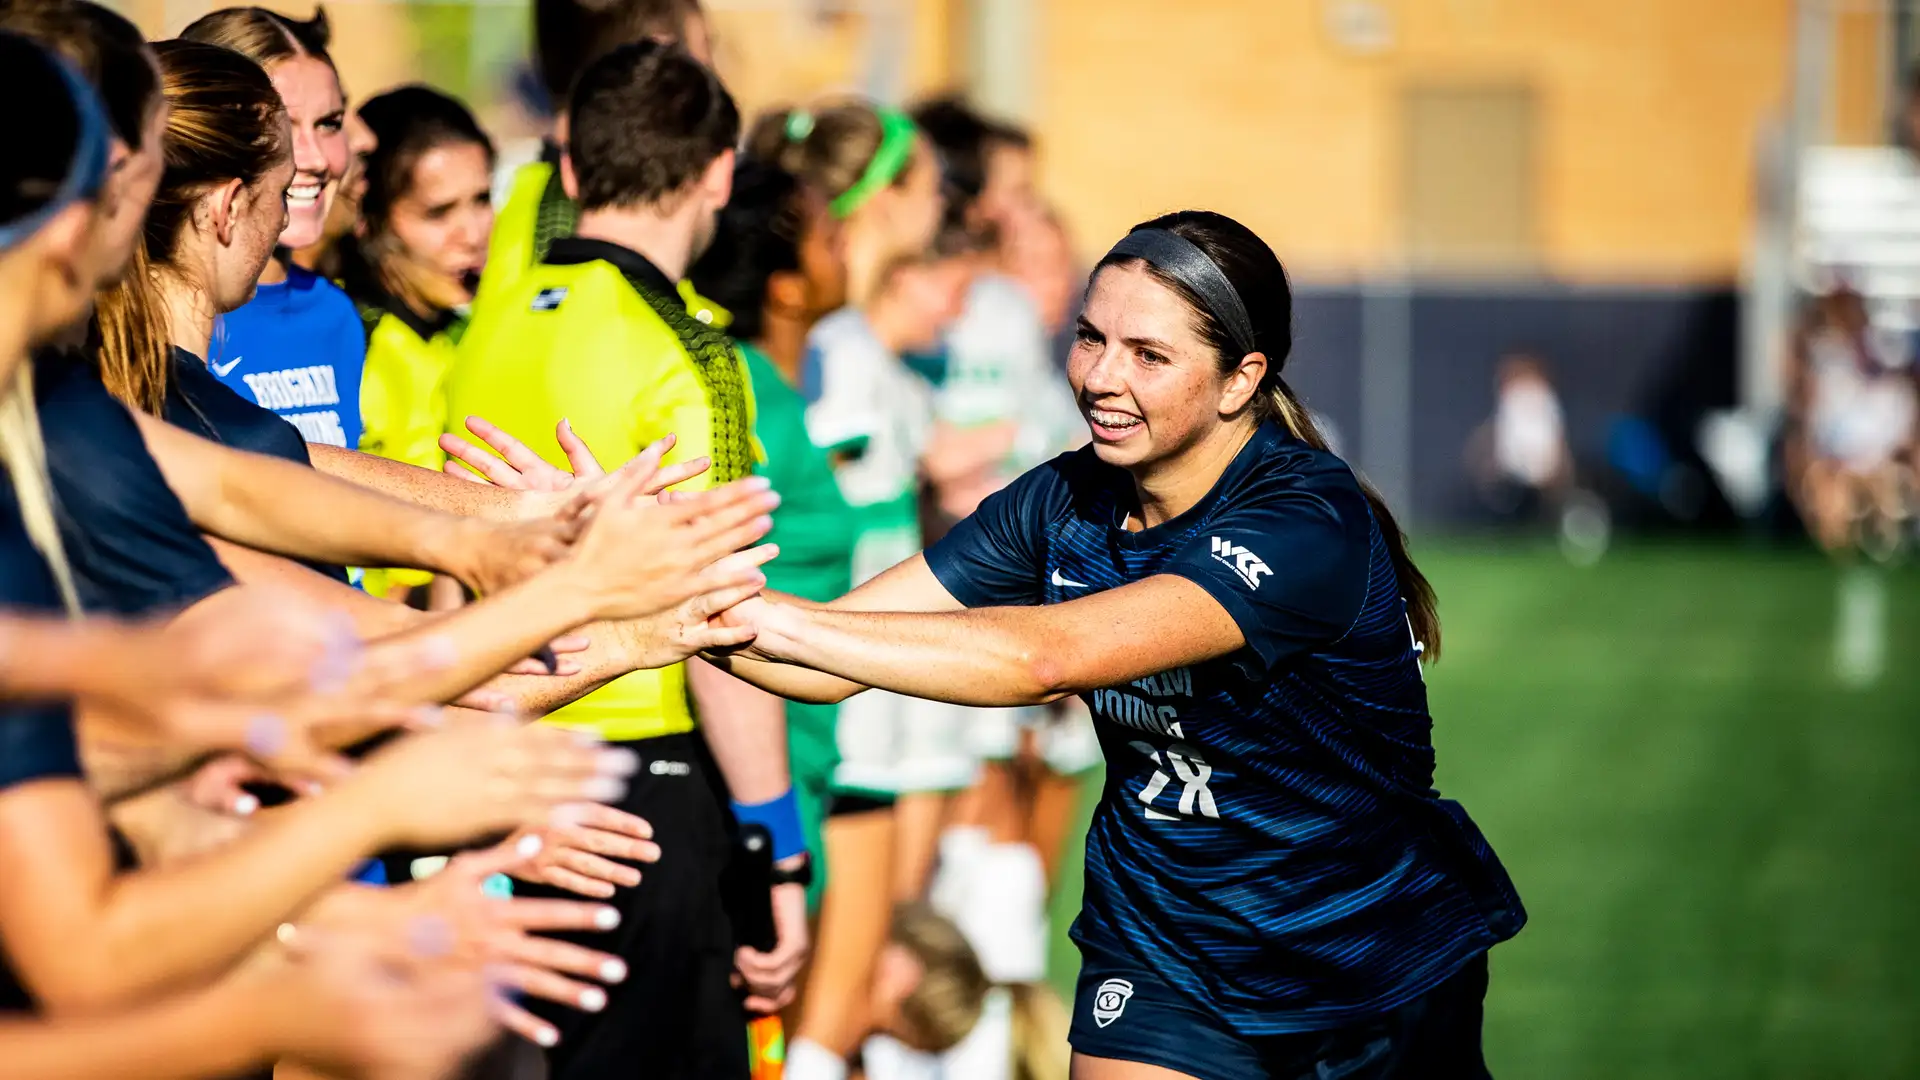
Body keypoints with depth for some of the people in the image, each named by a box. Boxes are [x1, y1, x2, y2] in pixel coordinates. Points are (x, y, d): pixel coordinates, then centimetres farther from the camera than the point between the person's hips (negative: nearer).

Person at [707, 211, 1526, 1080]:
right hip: (1163, 957, 4)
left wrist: (771, 618, -43)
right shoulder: (1068, 503, -6)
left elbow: (1048, 657, -39)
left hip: (1374, 975, -4)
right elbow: (834, 662, -11)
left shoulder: (1312, 525, -28)